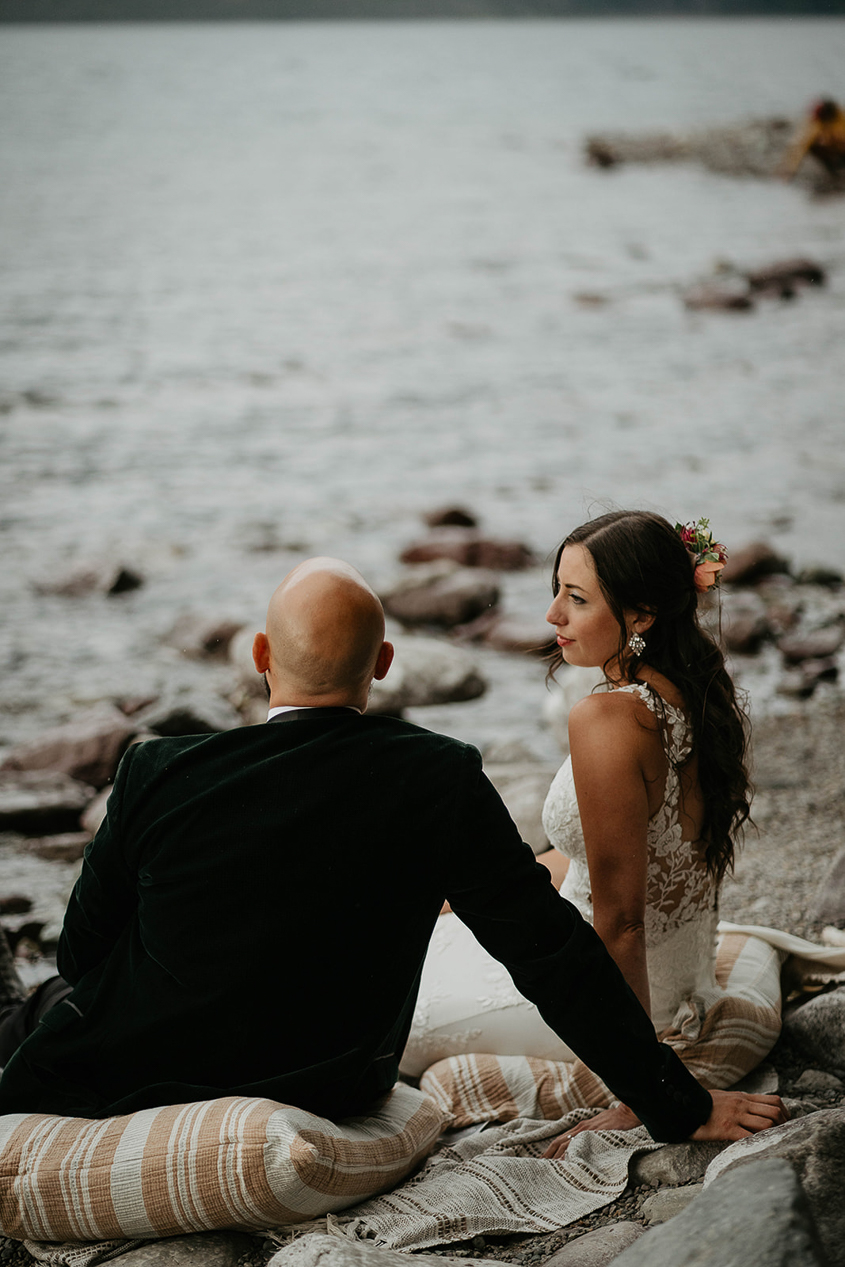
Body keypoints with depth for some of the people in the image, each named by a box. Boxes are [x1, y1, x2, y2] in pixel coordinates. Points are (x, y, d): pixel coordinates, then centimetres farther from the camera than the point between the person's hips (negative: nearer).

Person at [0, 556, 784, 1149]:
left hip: (108, 1089, -2)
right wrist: (678, 1107, -9)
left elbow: (81, 954, -4)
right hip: (316, 1111, 3)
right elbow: (551, 951, -17)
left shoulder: (157, 776, -19)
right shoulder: (440, 782, -18)